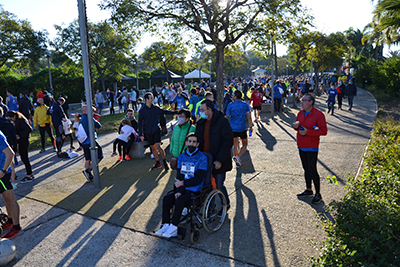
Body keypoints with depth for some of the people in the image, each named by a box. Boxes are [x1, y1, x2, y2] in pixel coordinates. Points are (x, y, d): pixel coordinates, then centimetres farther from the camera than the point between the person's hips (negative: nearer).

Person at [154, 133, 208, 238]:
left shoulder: (202, 158, -8)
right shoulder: (181, 157, 10)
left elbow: (198, 179, -13)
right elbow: (179, 176, 5)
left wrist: (182, 183, -14)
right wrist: (179, 191, -9)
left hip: (195, 191, -5)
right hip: (183, 189, 5)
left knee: (179, 201, -29)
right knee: (166, 199, -16)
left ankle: (173, 228, -16)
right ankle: (165, 226, -7)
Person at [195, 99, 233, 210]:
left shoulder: (222, 121, -12)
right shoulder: (201, 123, 8)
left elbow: (228, 142, -14)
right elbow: (197, 142, 15)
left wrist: (219, 160, -18)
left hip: (218, 162, -6)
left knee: (219, 186, 3)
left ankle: (226, 204, 30)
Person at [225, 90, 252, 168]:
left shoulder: (230, 105, -4)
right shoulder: (245, 105, -2)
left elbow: (227, 117, -3)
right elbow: (249, 117, -6)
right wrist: (250, 126, 4)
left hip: (233, 128, 1)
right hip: (242, 128, -1)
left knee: (235, 145, 15)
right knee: (244, 145, 14)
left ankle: (237, 162, 18)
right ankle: (237, 156, -11)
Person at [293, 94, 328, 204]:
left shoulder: (318, 114, -14)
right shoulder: (300, 113, 7)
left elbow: (324, 131, -15)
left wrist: (308, 132, -23)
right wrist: (296, 126, -4)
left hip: (312, 147, -7)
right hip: (301, 146, 7)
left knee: (312, 170, -4)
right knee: (306, 169, 17)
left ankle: (318, 194, 11)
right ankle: (308, 190, 31)